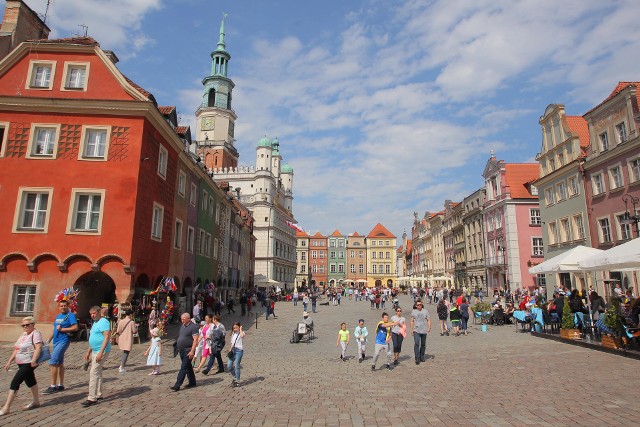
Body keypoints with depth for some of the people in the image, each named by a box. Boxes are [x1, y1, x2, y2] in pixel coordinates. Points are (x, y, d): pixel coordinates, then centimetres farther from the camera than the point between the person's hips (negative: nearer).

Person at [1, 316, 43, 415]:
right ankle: (36, 401, 30)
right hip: (21, 363, 9)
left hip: (29, 363, -9)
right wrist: (9, 361, 16)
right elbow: (16, 349, 21)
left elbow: (38, 348, -23)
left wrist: (33, 360, -32)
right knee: (30, 381, 18)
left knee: (15, 382, -10)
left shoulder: (35, 333, -12)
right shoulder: (24, 334, 16)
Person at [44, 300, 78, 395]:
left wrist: (62, 329, -18)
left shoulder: (70, 315, -9)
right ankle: (60, 385, 22)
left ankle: (53, 386, -6)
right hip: (56, 342, 9)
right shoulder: (58, 316, 17)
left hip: (63, 341, -9)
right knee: (59, 363, 14)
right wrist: (49, 340, 17)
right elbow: (55, 330, 24)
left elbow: (75, 328, -18)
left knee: (52, 362, -12)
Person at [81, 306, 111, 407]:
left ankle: (92, 398, -6)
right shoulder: (95, 323, 17)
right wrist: (88, 352, 21)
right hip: (95, 351, 10)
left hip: (101, 351, -10)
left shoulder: (104, 322, -15)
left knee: (94, 373, -10)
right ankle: (99, 395, 25)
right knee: (98, 373, 15)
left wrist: (101, 352, -26)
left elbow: (107, 338, -22)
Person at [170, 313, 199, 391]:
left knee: (183, 368, -7)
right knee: (188, 367, 15)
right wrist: (178, 348, 17)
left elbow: (195, 340, -18)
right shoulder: (182, 326, 12)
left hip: (188, 351, -8)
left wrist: (192, 351, -23)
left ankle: (177, 385, -6)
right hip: (181, 350, 8)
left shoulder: (193, 327, -14)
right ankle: (192, 382, 25)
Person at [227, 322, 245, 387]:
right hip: (233, 350, 7)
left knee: (236, 366, -6)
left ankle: (238, 381, 8)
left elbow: (242, 336, -31)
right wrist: (230, 349, 7)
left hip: (239, 350, -7)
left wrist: (241, 329, -17)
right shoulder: (233, 334, 16)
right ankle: (235, 377, 26)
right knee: (229, 366, 3)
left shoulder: (241, 333, -5)